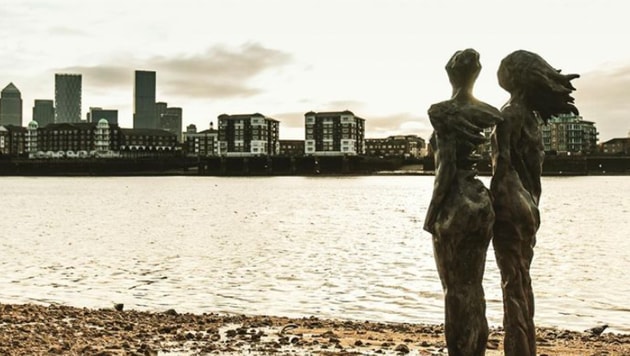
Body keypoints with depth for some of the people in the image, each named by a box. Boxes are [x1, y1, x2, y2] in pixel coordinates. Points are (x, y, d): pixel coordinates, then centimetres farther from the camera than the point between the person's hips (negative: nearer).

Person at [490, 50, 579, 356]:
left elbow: (502, 165, -17)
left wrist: (491, 208, -14)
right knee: (522, 285, 14)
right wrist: (530, 205, 20)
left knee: (514, 285, -5)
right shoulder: (531, 115, 14)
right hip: (528, 205, 9)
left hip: (510, 206, -9)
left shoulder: (509, 114, -12)